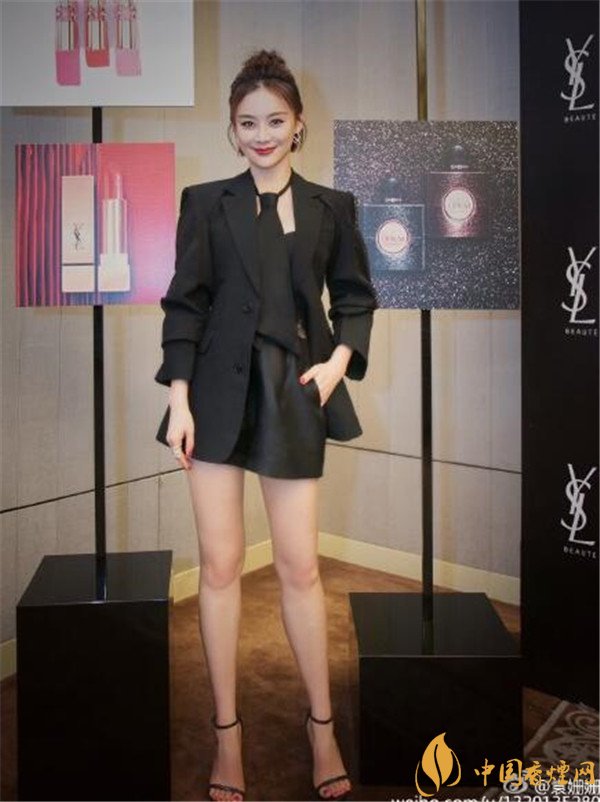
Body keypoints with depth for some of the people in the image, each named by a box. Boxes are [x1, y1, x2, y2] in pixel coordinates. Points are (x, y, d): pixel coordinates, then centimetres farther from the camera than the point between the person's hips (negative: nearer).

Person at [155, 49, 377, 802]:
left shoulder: (331, 207, 8)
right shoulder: (206, 202, 6)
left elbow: (356, 295, 13)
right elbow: (184, 303, 2)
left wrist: (339, 360, -4)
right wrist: (179, 398, -6)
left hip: (294, 394, 0)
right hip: (220, 392, 0)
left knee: (299, 567, 3)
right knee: (219, 564, 3)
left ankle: (321, 725, 23)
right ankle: (226, 731, 20)